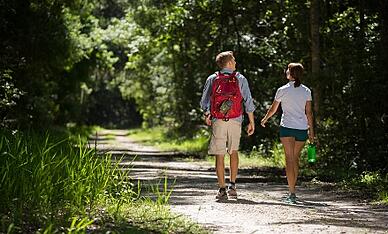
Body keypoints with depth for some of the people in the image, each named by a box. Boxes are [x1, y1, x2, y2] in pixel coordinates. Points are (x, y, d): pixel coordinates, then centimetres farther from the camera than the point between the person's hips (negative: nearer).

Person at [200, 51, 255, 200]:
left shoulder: (212, 79, 3)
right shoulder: (240, 80, 0)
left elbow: (204, 102, 7)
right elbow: (248, 102, -2)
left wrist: (206, 116, 24)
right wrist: (251, 122, 4)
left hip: (218, 121, 0)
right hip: (235, 121, 0)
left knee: (219, 155, 2)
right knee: (234, 152, 18)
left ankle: (222, 189, 1)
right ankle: (232, 185, 12)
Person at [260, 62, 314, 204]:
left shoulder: (282, 90, -4)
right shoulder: (306, 91, 3)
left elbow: (273, 109, 7)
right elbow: (309, 112, 2)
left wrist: (264, 120, 24)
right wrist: (311, 130, 9)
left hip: (287, 127, -3)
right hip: (302, 128, 3)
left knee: (289, 159, -5)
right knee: (295, 158, 16)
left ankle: (292, 193, -12)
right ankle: (292, 190, 22)